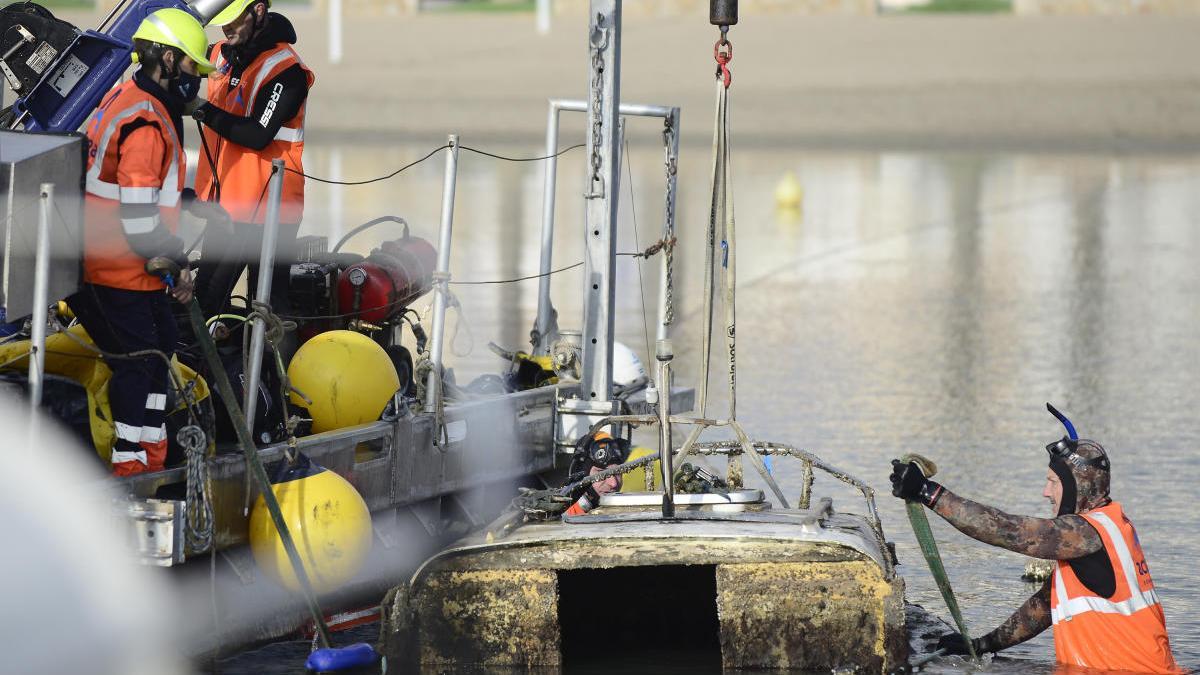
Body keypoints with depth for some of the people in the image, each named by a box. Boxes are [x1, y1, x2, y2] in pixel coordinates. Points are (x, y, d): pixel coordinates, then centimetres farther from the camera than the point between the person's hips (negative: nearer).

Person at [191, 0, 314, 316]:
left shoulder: (285, 69, -15)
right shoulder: (222, 56, 10)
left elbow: (258, 135, -22)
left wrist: (207, 112, -24)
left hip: (267, 207, -8)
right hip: (225, 202, 8)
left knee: (268, 303, -7)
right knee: (208, 293, 14)